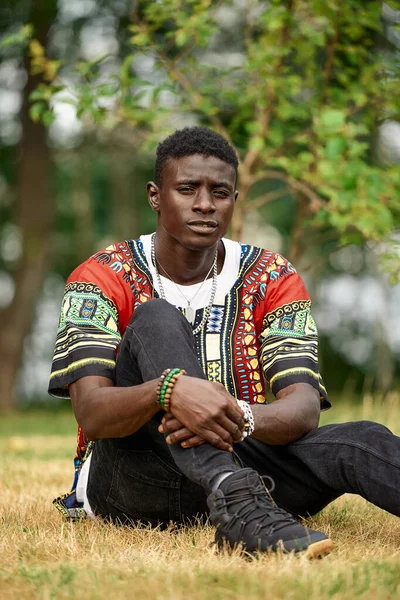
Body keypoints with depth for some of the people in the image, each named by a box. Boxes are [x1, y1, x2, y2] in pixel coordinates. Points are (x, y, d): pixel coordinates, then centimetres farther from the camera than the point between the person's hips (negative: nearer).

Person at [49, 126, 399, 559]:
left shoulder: (272, 279, 6)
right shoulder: (103, 278, -2)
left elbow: (304, 408, -8)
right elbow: (91, 413, -16)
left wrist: (242, 418, -33)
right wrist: (169, 391, -39)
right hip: (129, 477, -2)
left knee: (364, 441, -26)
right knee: (156, 319, -26)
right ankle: (236, 500, -47)